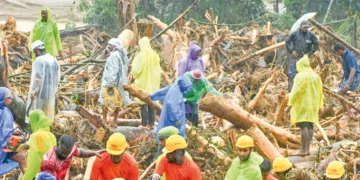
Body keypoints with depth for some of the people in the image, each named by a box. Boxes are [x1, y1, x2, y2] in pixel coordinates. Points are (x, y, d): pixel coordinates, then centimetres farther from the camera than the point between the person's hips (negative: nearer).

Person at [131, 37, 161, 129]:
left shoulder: (140, 55, -13)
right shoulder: (154, 55, 0)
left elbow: (136, 69, -12)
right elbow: (158, 70, 4)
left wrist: (134, 73, 8)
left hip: (143, 82, -4)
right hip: (153, 82, 4)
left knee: (143, 103, 0)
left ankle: (144, 123, -1)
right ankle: (151, 123, 10)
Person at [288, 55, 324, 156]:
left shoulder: (300, 76, -11)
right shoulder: (315, 76, 11)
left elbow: (296, 90, -16)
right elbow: (320, 92, 15)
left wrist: (291, 102, -11)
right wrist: (319, 104, 21)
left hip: (303, 104, -8)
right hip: (313, 104, 8)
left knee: (304, 126, -10)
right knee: (310, 126, 10)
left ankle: (304, 150, -14)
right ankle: (308, 148, 10)